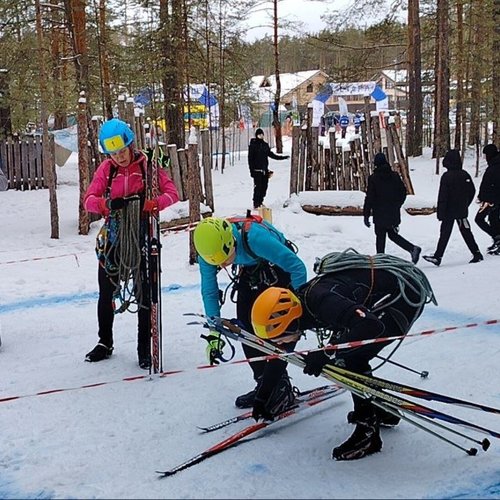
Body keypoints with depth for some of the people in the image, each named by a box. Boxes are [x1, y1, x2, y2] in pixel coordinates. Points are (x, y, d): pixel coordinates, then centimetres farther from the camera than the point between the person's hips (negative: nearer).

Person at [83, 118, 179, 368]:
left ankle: (144, 348, 17)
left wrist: (156, 203, -32)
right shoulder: (106, 169, 0)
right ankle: (105, 343, 32)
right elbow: (89, 198, -7)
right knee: (106, 292, 13)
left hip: (142, 237, -3)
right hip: (113, 237, 3)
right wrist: (102, 204, -31)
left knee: (144, 293, 4)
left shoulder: (147, 166, -6)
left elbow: (172, 192, -10)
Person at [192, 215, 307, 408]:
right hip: (250, 271, 5)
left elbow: (297, 267, -34)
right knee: (245, 325, -2)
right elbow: (209, 292, -13)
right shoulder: (207, 252, -25)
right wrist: (213, 333, -19)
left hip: (280, 268, -5)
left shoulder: (255, 237, -42)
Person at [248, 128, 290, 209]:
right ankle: (256, 204, -5)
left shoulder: (265, 145, 13)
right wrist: (251, 170, -10)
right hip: (257, 170, -6)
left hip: (264, 170, 6)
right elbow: (250, 159, -5)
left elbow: (271, 154, 23)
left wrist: (282, 157, 23)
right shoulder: (252, 145, -3)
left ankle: (260, 202, 16)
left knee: (264, 187, 5)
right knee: (258, 187, -9)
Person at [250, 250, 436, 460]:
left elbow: (371, 326, -39)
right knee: (345, 352, 11)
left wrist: (327, 353, -34)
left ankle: (367, 432, -3)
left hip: (407, 293, -9)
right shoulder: (297, 303, -1)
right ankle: (380, 410, 26)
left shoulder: (320, 301, -30)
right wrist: (262, 396, 19)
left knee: (350, 357, -13)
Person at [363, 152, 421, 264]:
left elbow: (369, 198, -11)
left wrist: (366, 215, -7)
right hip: (394, 213, 5)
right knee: (392, 234, 16)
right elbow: (403, 192, 9)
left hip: (380, 214, -5)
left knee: (380, 237, 4)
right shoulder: (395, 176, 4)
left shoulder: (373, 178, -10)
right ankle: (413, 248, 1)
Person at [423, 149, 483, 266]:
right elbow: (472, 191, 11)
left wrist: (440, 213, -11)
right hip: (462, 211, 5)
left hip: (449, 211, -5)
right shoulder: (465, 175, 2)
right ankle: (477, 254, 12)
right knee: (466, 233, 12)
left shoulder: (446, 176, -16)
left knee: (444, 234, 1)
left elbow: (442, 197, -16)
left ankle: (437, 257, 5)